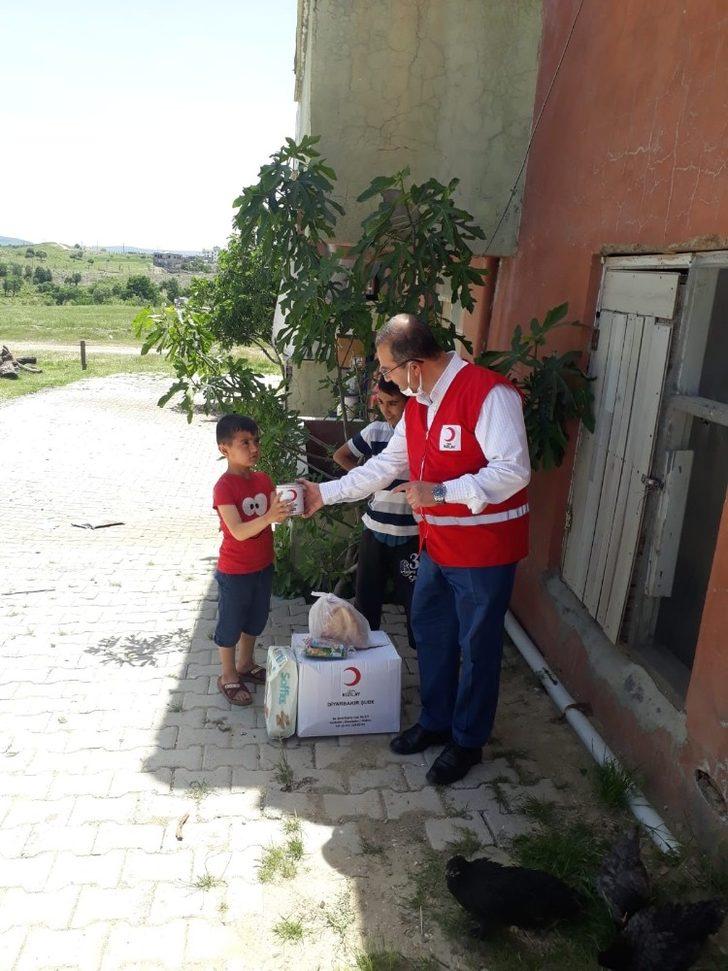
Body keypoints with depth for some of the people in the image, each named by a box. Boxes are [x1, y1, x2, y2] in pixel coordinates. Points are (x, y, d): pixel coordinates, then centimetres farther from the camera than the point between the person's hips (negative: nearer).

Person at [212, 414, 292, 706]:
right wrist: (269, 517, -44)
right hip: (235, 571, -7)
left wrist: (288, 508, -23)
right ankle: (228, 677, 27)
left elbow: (276, 515, -2)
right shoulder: (224, 487, -22)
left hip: (263, 566, 7)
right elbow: (238, 531, -29)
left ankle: (246, 665, 43)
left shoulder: (264, 480, 1)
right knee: (231, 623, 10)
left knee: (256, 619, 22)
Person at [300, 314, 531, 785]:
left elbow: (513, 471, -26)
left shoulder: (489, 393, -22)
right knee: (430, 632, 20)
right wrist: (325, 493, 11)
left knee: (476, 647, 8)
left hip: (484, 547, -8)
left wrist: (440, 492, -30)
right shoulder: (418, 402, 6)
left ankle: (467, 742, 28)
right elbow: (386, 465, 12)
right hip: (437, 543, 9)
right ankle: (435, 722, 40)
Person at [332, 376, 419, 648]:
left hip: (411, 535, -3)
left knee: (414, 598, 3)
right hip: (375, 530, 4)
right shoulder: (375, 431, 1)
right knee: (366, 595, 14)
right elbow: (340, 455, 16)